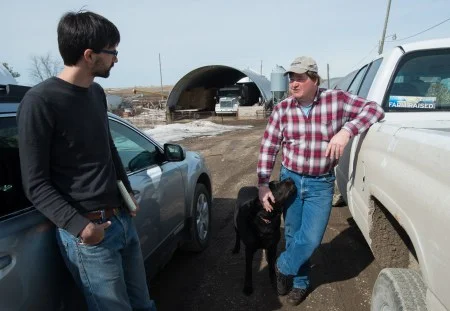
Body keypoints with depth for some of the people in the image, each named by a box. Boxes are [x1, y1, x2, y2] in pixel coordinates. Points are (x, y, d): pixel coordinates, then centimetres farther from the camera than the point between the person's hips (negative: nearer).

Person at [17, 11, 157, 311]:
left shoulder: (97, 93, 7)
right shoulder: (40, 101, -15)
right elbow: (36, 184, -13)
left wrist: (128, 191, 12)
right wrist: (78, 225, -21)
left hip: (123, 219, 7)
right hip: (90, 230, -7)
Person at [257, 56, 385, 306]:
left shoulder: (336, 100, -11)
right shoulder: (282, 109, -6)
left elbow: (374, 110, -12)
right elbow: (268, 148, -4)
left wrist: (346, 131, -30)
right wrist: (263, 185, -8)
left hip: (321, 184, -1)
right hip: (290, 179, 2)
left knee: (311, 238, -4)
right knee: (292, 235, 12)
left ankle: (283, 268, 26)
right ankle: (299, 283, 36)